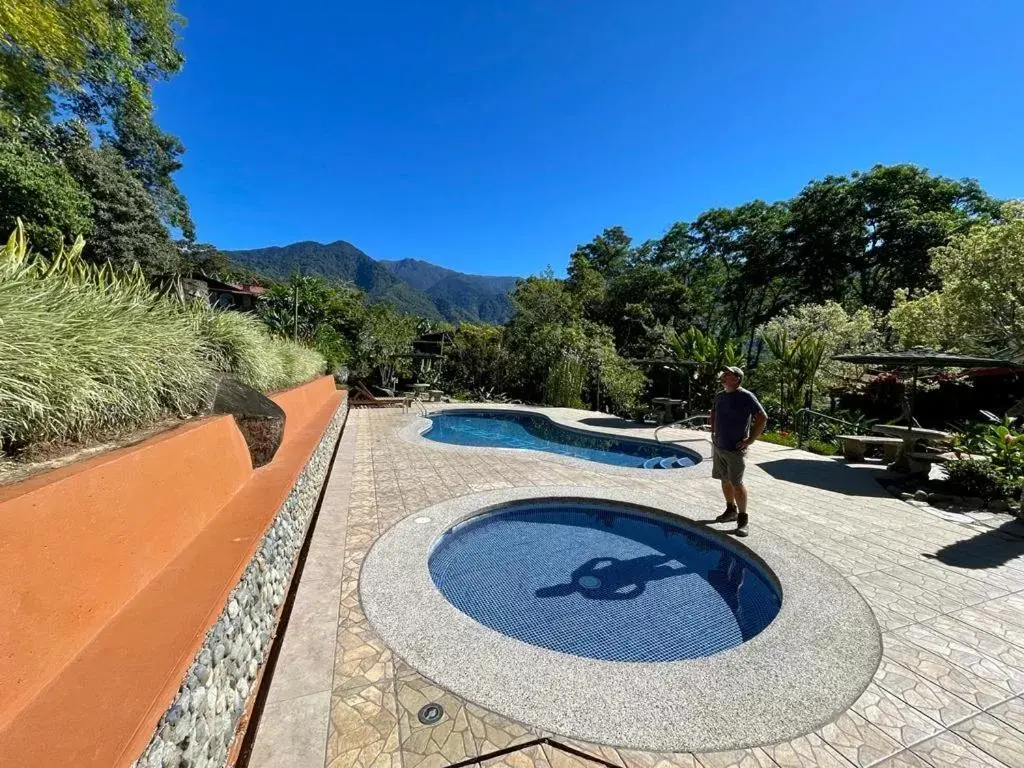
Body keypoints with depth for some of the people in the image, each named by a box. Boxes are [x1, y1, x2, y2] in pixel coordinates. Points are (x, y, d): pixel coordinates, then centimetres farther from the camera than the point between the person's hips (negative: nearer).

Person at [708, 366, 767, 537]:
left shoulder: (746, 396, -14)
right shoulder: (720, 396, 7)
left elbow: (762, 417, -16)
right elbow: (713, 413, 25)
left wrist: (750, 440, -15)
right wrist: (713, 432, 16)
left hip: (735, 449, -7)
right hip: (718, 447, 7)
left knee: (737, 483, -4)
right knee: (725, 480, 16)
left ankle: (742, 519, 9)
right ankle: (731, 510, 32)